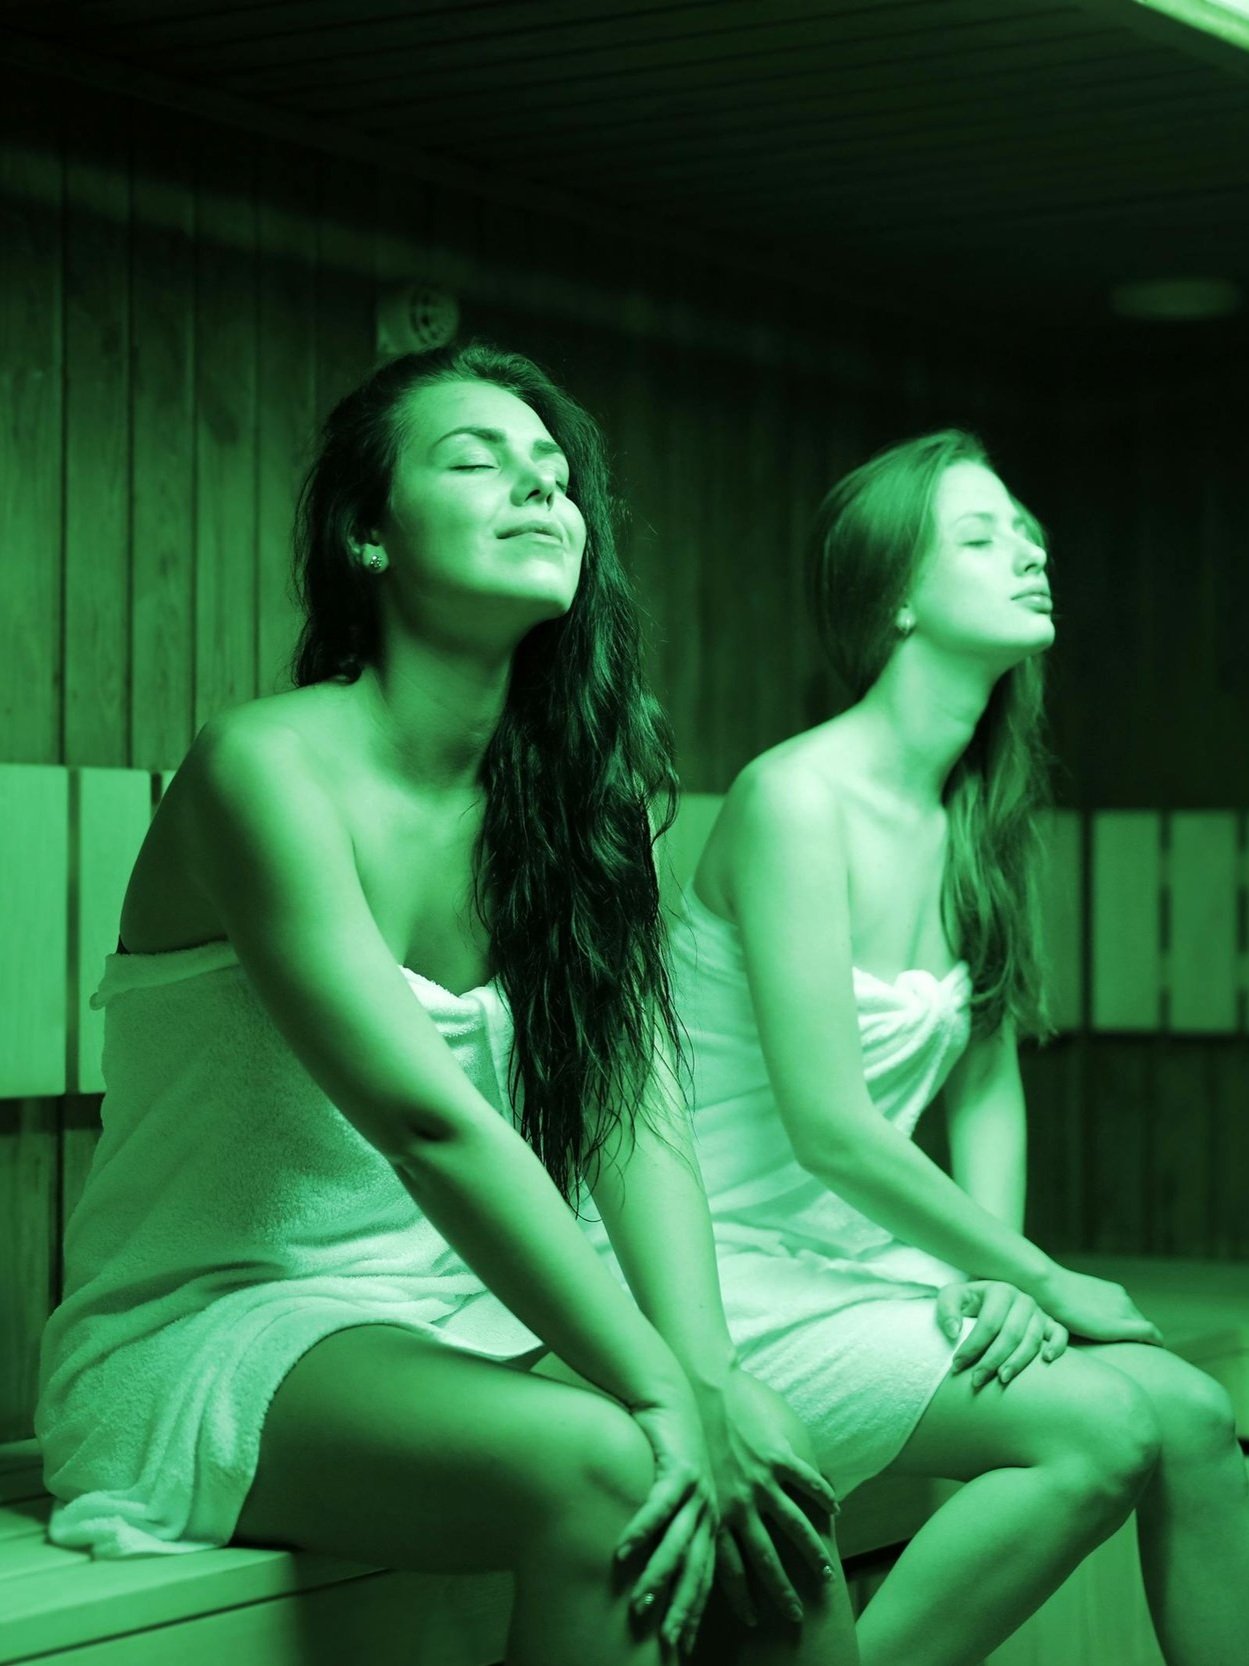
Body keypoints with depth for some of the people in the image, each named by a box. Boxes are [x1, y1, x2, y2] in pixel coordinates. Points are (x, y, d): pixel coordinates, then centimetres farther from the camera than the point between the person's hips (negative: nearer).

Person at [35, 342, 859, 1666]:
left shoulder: (574, 788, 7)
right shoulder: (270, 765, -16)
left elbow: (638, 1110, -3)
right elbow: (428, 1123, -24)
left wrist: (708, 1376, -19)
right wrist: (665, 1396, -27)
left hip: (454, 1313, 6)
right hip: (203, 1336, -6)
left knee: (772, 1469, -19)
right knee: (601, 1470, -31)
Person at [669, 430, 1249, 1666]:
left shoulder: (976, 820, 9)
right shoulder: (796, 798, -17)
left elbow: (988, 1084, 10)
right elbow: (831, 1131, -21)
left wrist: (999, 1279, -7)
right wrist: (1048, 1285, -13)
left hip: (876, 1264, 7)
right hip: (745, 1276, -7)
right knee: (1102, 1424, -22)